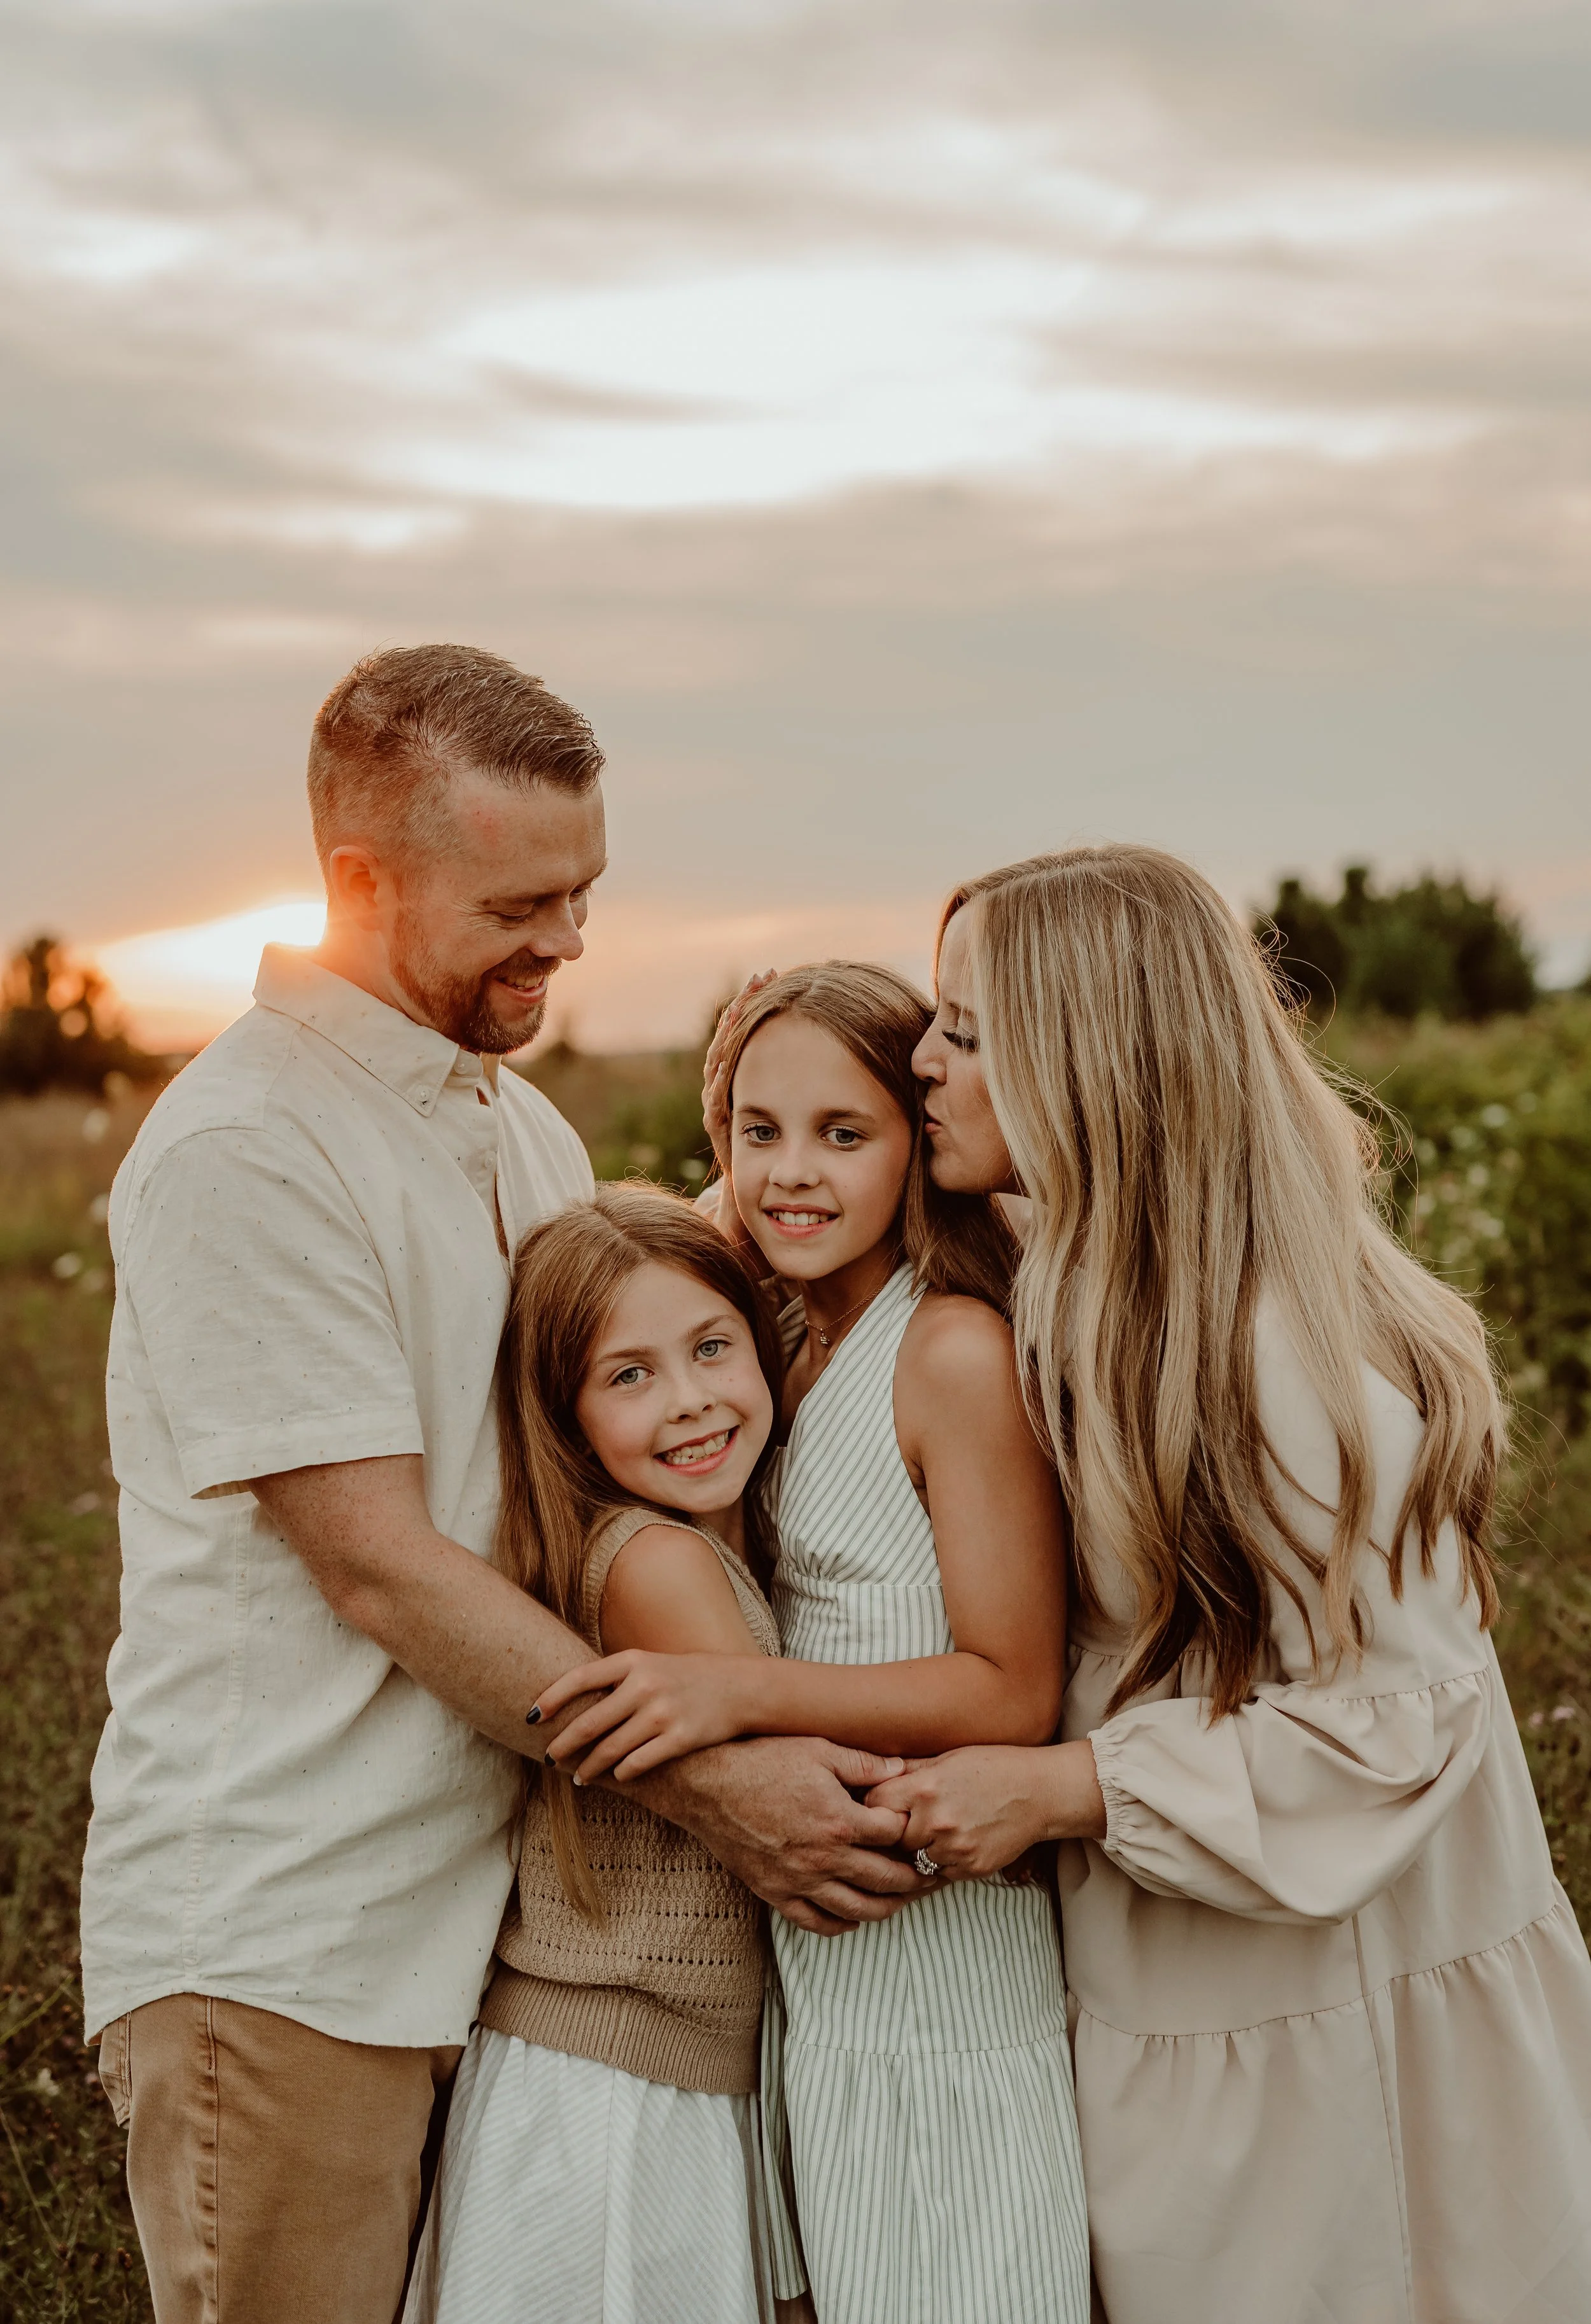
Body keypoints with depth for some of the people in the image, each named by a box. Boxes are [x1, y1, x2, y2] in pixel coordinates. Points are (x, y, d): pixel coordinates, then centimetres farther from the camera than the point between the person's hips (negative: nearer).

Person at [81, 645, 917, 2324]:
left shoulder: (530, 1134, 13)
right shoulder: (243, 1144, -15)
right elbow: (379, 1567, -18)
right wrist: (706, 1785, -17)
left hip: (488, 1914, 7)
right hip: (273, 1949, -7)